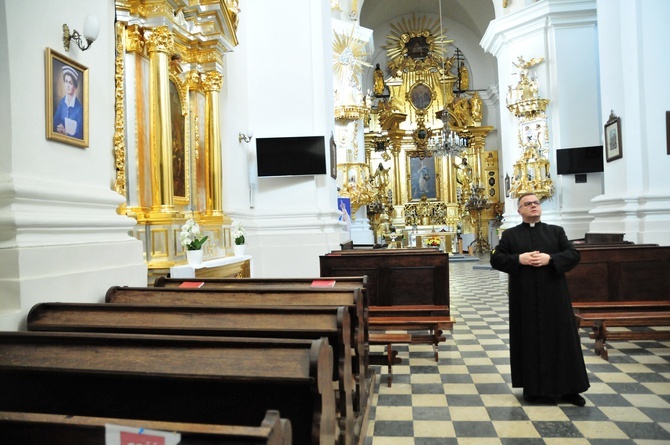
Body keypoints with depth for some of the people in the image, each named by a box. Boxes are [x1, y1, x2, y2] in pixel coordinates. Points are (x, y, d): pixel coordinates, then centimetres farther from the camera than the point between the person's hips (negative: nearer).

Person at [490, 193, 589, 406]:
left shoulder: (556, 231, 9)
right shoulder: (510, 234, 6)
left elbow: (574, 254, -1)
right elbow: (496, 259, -1)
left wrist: (550, 259, -16)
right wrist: (518, 259, -16)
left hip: (553, 296, 1)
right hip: (525, 297, -1)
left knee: (561, 338, 5)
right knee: (529, 340, 4)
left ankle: (567, 388, 17)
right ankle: (533, 388, 15)